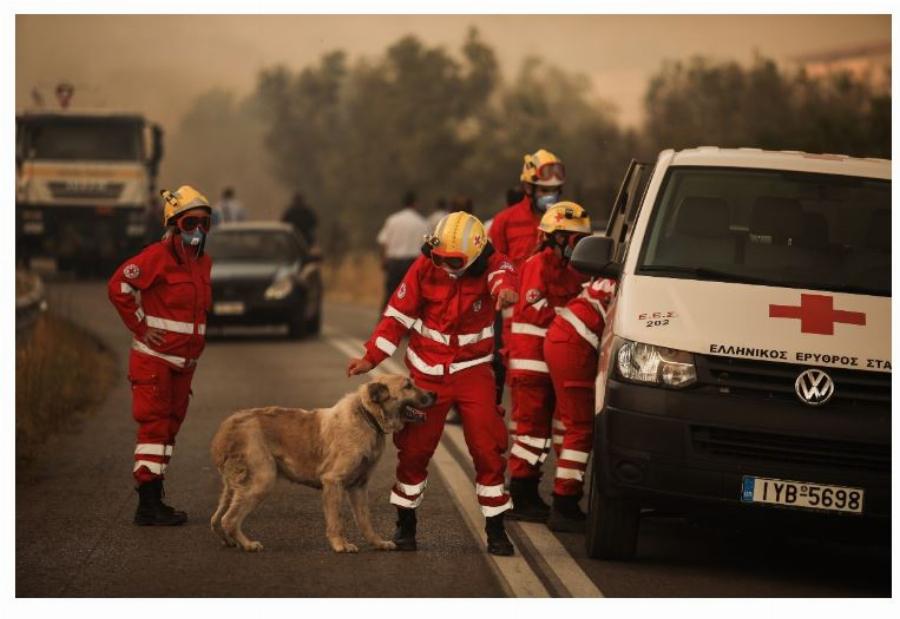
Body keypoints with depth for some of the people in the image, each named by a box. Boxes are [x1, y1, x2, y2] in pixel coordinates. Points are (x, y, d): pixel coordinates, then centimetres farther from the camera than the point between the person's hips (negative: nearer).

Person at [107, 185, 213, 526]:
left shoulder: (203, 262, 12)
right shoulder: (158, 256, -14)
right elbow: (118, 286, -20)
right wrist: (141, 327, -15)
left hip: (184, 361, 8)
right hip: (155, 358, -8)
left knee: (170, 426, 11)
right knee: (154, 426, -10)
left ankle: (155, 500, 17)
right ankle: (147, 505, -11)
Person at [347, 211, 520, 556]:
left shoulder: (488, 265, -12)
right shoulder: (425, 268, -9)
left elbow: (501, 272, -37)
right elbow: (397, 315, -4)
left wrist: (505, 287, -62)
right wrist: (371, 357, -9)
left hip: (473, 371, -1)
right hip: (428, 372, 1)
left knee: (488, 450, -7)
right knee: (414, 448, 4)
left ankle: (496, 529, 3)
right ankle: (405, 524, 19)